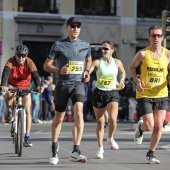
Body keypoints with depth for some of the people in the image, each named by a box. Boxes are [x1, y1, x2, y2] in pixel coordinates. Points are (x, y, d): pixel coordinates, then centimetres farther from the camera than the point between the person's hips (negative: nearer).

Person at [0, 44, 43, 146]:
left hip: (25, 87, 1)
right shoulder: (11, 61, -26)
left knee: (28, 110, -9)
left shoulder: (29, 63, -24)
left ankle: (27, 136, -4)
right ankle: (9, 112, -10)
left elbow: (35, 76, -34)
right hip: (12, 85, -1)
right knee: (9, 93, -37)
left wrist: (38, 86, -54)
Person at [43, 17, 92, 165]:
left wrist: (87, 71, 7)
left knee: (79, 113, -20)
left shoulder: (85, 45, 7)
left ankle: (76, 151, -22)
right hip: (62, 84, -1)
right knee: (59, 118, 9)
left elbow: (88, 60, 27)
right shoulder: (59, 45, -3)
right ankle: (54, 148, 31)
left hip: (78, 84, 1)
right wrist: (59, 70, -20)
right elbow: (46, 65, -1)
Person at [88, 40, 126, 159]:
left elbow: (123, 72, 21)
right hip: (99, 93, 0)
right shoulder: (97, 62, -5)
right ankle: (100, 148, 19)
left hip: (112, 93, 0)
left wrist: (122, 81, 5)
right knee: (100, 122, 5)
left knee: (113, 119, -21)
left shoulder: (117, 62, 1)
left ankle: (110, 138, 9)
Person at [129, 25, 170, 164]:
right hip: (144, 95, -2)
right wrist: (137, 81, -10)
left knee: (158, 126, -1)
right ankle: (140, 128, 29)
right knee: (149, 126, -9)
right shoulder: (143, 53, -7)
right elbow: (132, 67, 7)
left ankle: (151, 154, 16)